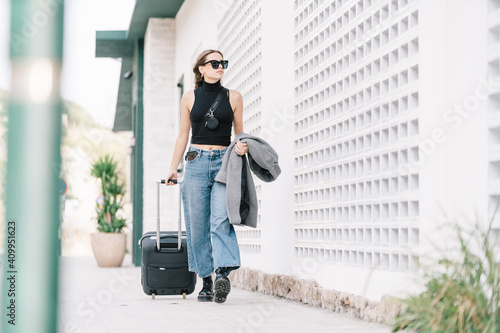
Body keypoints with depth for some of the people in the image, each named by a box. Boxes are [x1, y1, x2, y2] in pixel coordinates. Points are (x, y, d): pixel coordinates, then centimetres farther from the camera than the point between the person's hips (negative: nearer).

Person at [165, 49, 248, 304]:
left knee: (221, 220, -19)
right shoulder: (190, 98, 9)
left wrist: (242, 146, -7)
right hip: (197, 162, 1)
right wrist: (173, 167, 12)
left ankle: (222, 273, -28)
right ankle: (207, 282, 7)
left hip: (224, 162, -1)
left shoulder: (233, 97, 9)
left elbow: (240, 132, 15)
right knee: (197, 224, 0)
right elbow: (183, 135, 15)